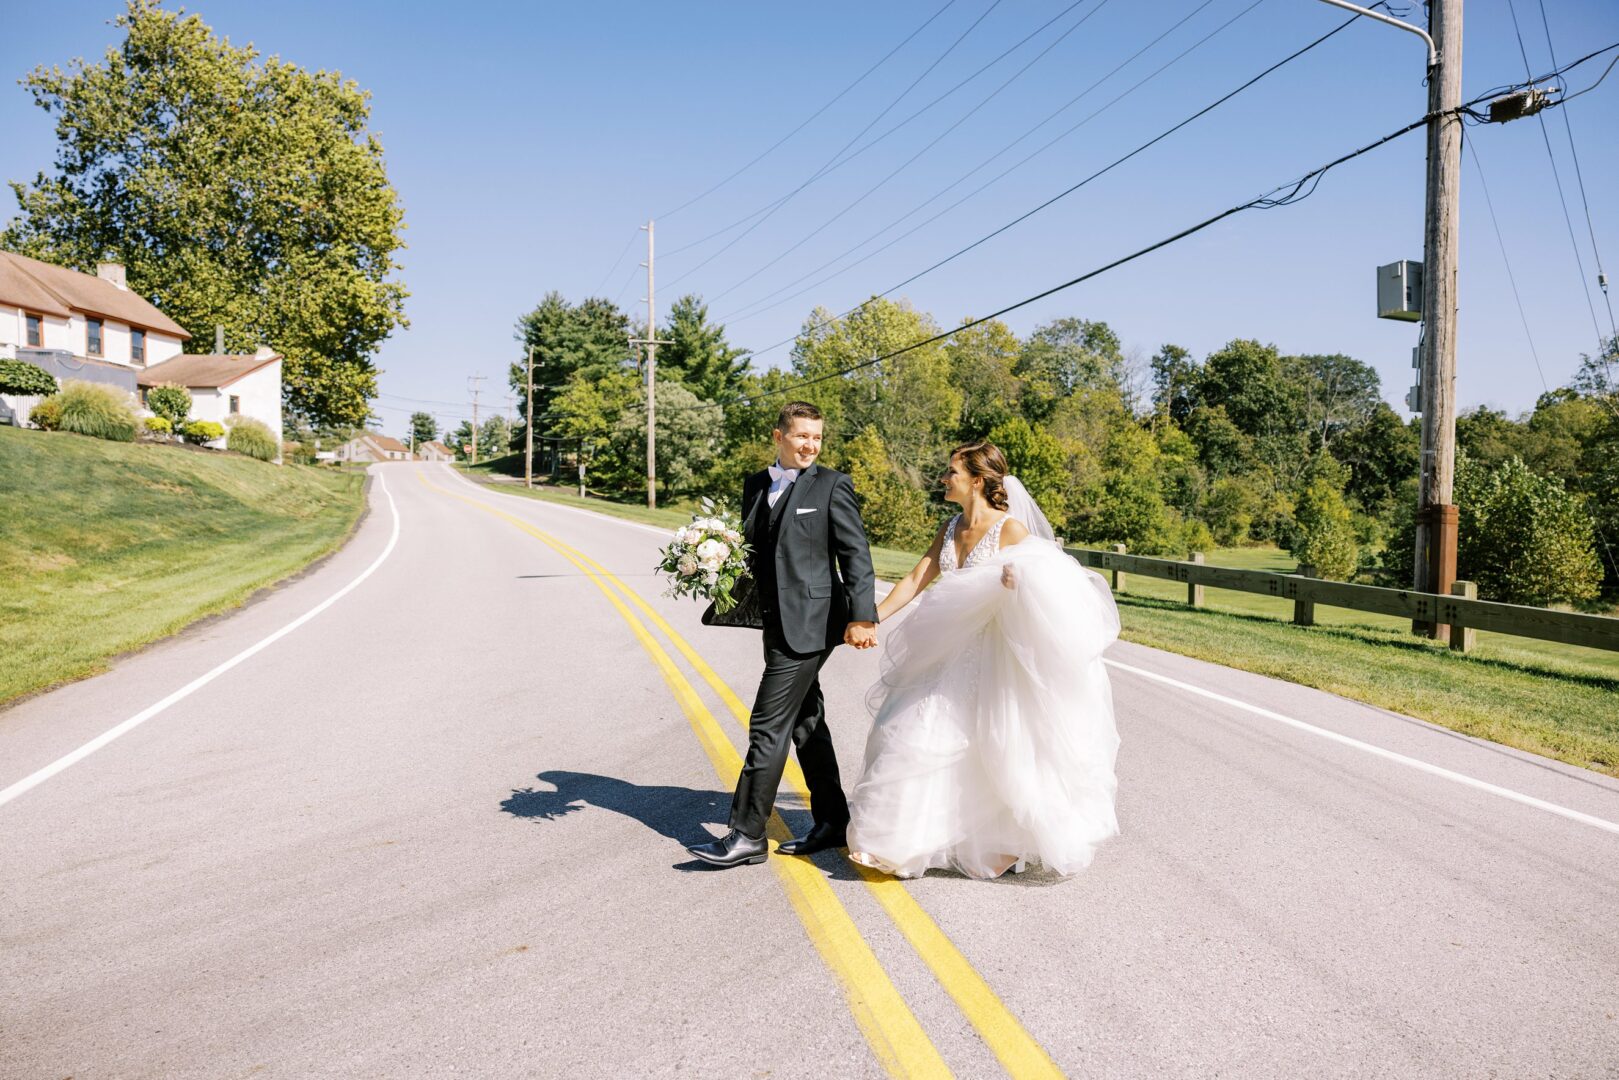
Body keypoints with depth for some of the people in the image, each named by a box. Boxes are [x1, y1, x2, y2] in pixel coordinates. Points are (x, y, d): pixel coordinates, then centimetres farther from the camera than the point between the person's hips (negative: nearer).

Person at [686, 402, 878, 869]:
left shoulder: (832, 485, -6)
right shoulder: (755, 484, 13)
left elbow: (856, 554, -10)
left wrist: (862, 616, -18)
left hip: (808, 623, -8)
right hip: (778, 622, 8)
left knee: (768, 725, -7)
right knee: (806, 722, 15)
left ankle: (747, 835, 1)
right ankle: (831, 822, 28)